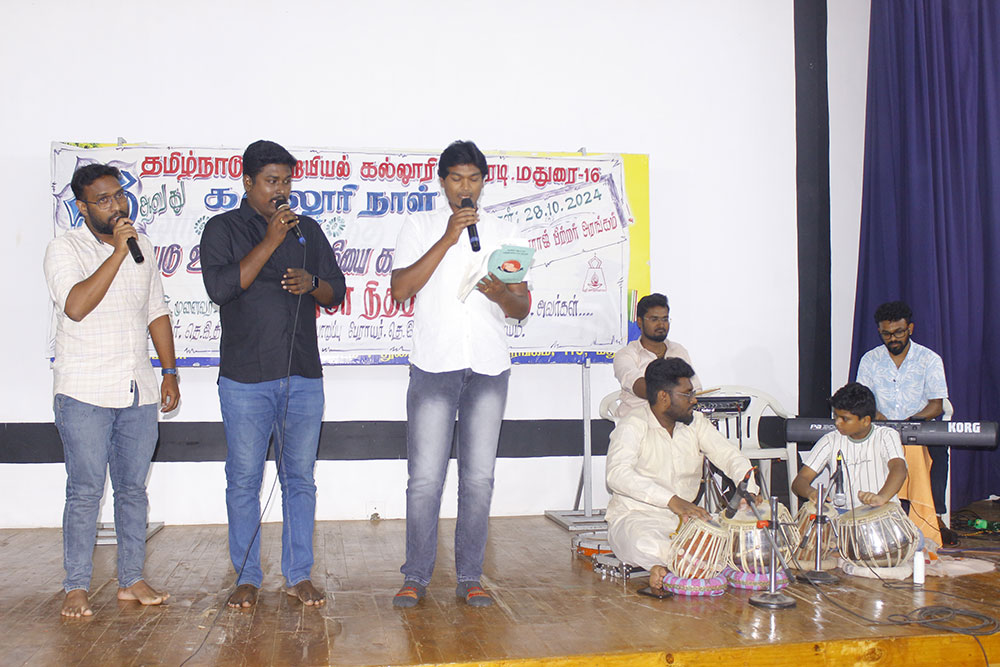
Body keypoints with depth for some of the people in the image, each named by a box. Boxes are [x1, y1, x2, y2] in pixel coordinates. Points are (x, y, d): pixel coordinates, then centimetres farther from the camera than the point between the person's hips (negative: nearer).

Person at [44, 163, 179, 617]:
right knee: (85, 491, -1)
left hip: (138, 392, 5)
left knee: (133, 489, 9)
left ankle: (132, 579, 18)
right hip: (84, 393, -5)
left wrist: (170, 372, 11)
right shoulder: (65, 249, -4)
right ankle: (76, 587, 10)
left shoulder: (142, 246, 12)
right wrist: (118, 252, -20)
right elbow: (76, 305, -22)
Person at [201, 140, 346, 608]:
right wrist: (271, 241, -15)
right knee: (244, 480, 4)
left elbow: (337, 292, 15)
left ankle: (299, 574, 18)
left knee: (300, 478, 7)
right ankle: (247, 577, 18)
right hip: (245, 380, -3)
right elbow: (220, 286, -14)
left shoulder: (308, 230, 13)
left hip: (303, 377, 3)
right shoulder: (223, 229, 3)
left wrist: (312, 282, -8)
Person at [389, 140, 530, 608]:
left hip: (489, 367, 2)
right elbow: (400, 289, -6)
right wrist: (447, 239, -11)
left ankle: (469, 577, 13)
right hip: (434, 365, -2)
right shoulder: (420, 226, 9)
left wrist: (501, 293, -12)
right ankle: (416, 577, 9)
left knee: (479, 476, 3)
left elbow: (523, 308, 12)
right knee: (425, 476, -4)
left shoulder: (501, 232, 15)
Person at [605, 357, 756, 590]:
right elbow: (617, 474, -30)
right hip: (636, 516, -7)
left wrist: (749, 490, -15)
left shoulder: (695, 422, 9)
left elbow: (729, 455, 8)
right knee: (647, 545, -41)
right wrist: (672, 500, -41)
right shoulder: (633, 426, -13)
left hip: (685, 517, 7)